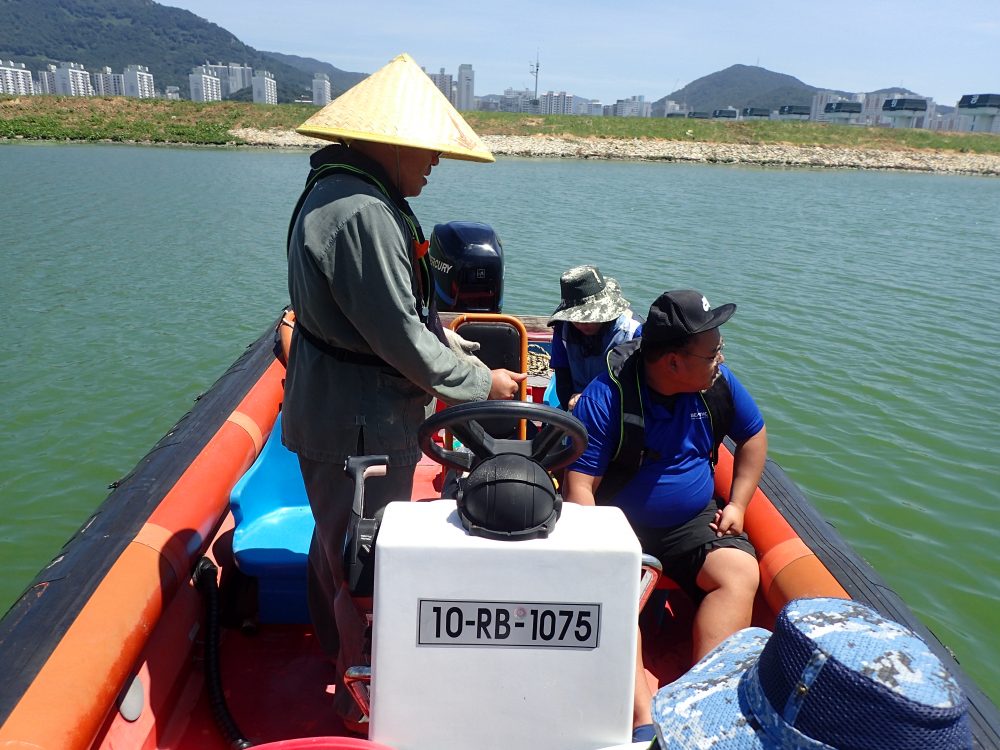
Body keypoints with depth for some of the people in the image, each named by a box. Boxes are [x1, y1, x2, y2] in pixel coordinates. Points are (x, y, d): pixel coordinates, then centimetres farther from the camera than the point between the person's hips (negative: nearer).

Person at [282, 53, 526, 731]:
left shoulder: (339, 190, 8)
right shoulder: (361, 213, -27)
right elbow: (400, 338, -26)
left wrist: (440, 334, 8)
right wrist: (482, 382, -14)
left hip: (332, 414, 11)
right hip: (360, 426, -11)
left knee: (336, 543, 27)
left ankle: (337, 654, 50)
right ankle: (365, 709, 24)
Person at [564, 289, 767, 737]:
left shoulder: (717, 382, -4)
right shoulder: (606, 397, -19)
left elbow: (753, 436, 15)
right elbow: (579, 484, -18)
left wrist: (737, 504, 5)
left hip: (693, 523, 4)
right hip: (618, 527, -4)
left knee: (740, 573, -23)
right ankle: (644, 722, -36)